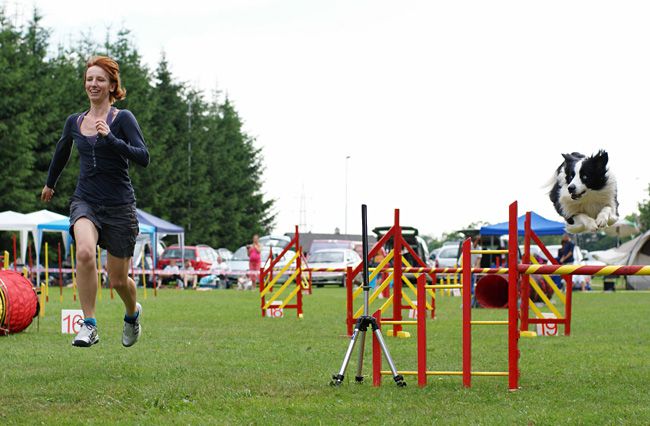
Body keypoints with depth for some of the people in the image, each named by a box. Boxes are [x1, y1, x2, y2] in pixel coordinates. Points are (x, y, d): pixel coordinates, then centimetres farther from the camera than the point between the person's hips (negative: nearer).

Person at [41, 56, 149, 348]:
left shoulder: (122, 118, -5)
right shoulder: (74, 122, 8)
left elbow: (143, 158, -16)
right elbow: (61, 152, 28)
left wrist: (110, 138, -26)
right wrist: (50, 184, 41)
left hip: (119, 204, -2)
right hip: (85, 200, 2)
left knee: (118, 280, 5)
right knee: (85, 252, -30)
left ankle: (133, 313, 40)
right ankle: (89, 326, -23)